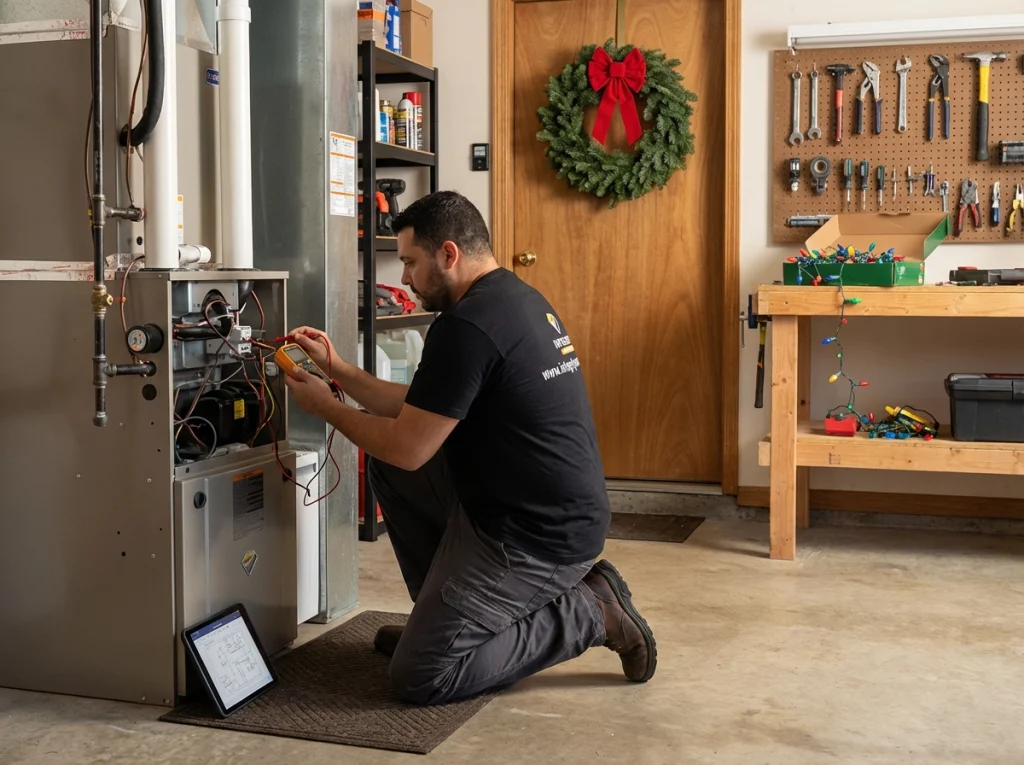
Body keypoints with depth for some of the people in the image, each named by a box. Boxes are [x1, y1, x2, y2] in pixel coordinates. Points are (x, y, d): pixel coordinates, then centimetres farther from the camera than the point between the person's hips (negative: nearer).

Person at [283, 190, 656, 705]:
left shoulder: (466, 325, -21)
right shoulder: (514, 298, 10)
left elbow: (407, 448, -16)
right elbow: (417, 411, 15)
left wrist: (324, 406, -1)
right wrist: (337, 369, 13)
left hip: (538, 536, -10)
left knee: (419, 677, -3)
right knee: (385, 468, 14)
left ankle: (587, 611, -1)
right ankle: (442, 614, 21)